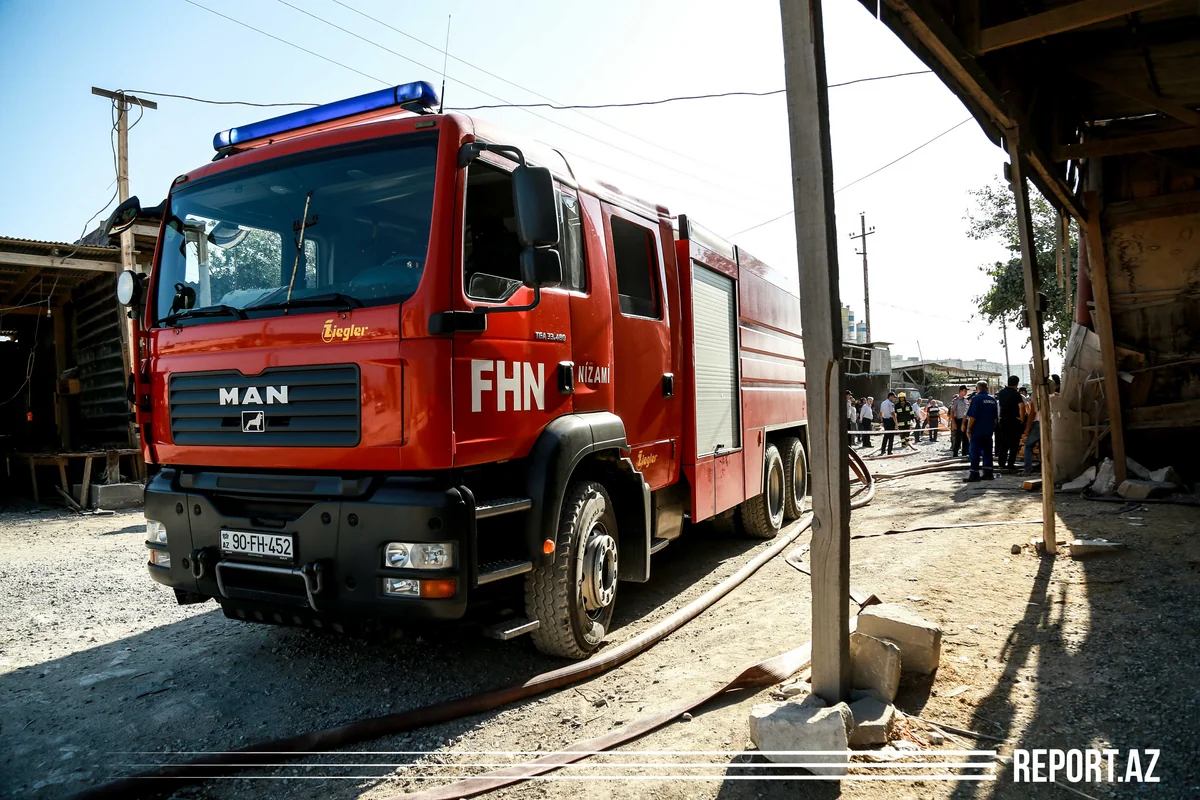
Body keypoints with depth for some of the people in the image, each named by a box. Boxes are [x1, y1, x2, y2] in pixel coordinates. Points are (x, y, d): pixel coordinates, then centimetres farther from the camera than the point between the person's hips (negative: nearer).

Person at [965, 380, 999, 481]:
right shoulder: (993, 399, 9)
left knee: (975, 451, -3)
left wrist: (968, 429, -10)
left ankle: (974, 474, -4)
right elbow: (995, 416, 15)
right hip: (989, 430, 6)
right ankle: (988, 473, 11)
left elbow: (972, 416, -15)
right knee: (987, 451, 11)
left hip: (977, 430, -6)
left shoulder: (976, 398, -11)